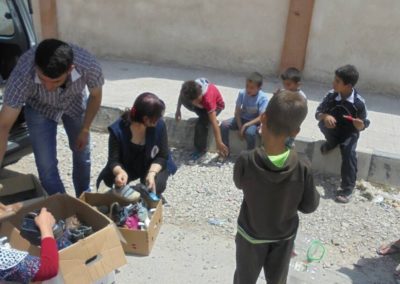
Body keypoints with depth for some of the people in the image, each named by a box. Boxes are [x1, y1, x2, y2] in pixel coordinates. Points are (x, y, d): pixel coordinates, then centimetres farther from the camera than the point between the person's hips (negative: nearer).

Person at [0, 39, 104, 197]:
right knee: (46, 166, -7)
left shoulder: (88, 65, -39)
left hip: (75, 103, 2)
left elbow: (95, 96, -15)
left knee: (82, 155, 16)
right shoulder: (23, 73, -42)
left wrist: (85, 130, -7)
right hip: (40, 108, -1)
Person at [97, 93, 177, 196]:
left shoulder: (159, 125, -24)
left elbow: (162, 156, -17)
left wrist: (152, 173, -37)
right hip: (126, 167, 1)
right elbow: (114, 159, -24)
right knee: (105, 181, -20)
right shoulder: (118, 129, -25)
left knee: (155, 186, -29)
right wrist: (120, 172, -48)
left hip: (153, 166, 0)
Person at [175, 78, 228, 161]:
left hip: (216, 105, -5)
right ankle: (204, 115, 1)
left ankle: (201, 149, -4)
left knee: (201, 123, -28)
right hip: (202, 104, 5)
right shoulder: (188, 89, -32)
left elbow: (214, 123, -42)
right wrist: (178, 110, -5)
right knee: (184, 100, -22)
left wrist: (219, 143, -41)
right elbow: (181, 95, -4)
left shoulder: (208, 98, -43)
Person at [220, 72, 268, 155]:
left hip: (254, 121, -4)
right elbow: (237, 111, -8)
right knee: (224, 124, -19)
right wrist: (240, 127, -18)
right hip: (242, 118, 4)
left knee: (250, 132, -37)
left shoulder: (263, 98, -20)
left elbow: (261, 117, -23)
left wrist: (246, 125, -30)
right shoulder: (242, 93, -12)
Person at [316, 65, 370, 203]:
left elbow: (363, 125, -9)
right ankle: (332, 143, 2)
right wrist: (325, 116, -31)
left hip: (349, 133, -2)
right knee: (323, 123, -30)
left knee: (349, 152, -27)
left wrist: (360, 124, -34)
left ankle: (347, 188, -15)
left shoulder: (359, 102, -20)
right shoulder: (331, 95, -15)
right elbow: (318, 113, -7)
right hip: (332, 130, 2)